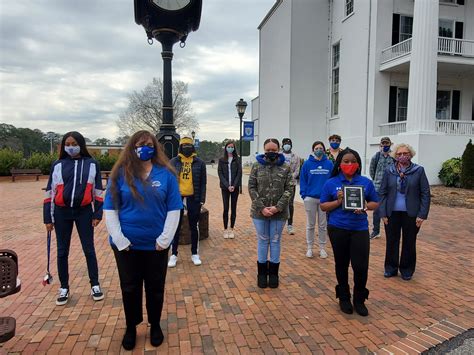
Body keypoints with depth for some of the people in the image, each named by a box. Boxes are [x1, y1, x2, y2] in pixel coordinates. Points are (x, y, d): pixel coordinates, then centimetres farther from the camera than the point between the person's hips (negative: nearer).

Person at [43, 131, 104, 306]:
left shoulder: (92, 164, -1)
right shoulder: (57, 165, 2)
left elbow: (98, 191, 2)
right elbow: (50, 192, 4)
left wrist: (97, 214, -2)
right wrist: (48, 218, 1)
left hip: (84, 212, -1)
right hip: (62, 212, 2)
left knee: (89, 249, 6)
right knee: (62, 251, 10)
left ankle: (95, 285, 19)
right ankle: (64, 288, 25)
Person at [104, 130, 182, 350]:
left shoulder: (166, 174, -4)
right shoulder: (120, 174, -3)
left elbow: (174, 209, -4)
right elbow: (110, 209, -3)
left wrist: (164, 239, -9)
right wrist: (119, 239, -10)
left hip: (156, 245, 0)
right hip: (126, 245, 0)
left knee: (155, 288, 14)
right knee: (129, 289, 15)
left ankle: (155, 326, 37)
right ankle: (131, 328, 38)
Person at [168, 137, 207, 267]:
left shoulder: (199, 163, 1)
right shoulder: (174, 162, 1)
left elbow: (203, 183, 2)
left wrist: (202, 199, -3)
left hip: (193, 198, 0)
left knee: (193, 227, 10)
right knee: (176, 227, 8)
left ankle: (194, 254, 23)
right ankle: (174, 255, 21)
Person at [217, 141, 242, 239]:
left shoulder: (237, 159, 4)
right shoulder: (221, 160, 4)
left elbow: (239, 173, -1)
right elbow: (220, 174, -2)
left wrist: (234, 185, -12)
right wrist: (227, 185, -12)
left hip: (235, 187, 1)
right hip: (225, 187, 0)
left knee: (233, 208, 4)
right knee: (226, 208, 0)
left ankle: (231, 229, 13)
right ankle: (225, 230, 8)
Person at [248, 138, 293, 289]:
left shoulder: (285, 168, 0)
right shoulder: (257, 166, 0)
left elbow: (289, 189, -4)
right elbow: (251, 188, -3)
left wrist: (277, 207, -15)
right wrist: (262, 207, -12)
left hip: (279, 212, 0)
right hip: (259, 211, 0)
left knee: (275, 241, 11)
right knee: (262, 241, 11)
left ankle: (273, 273, 26)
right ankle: (262, 273, 25)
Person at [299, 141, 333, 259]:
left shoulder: (329, 164, -2)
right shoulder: (307, 164, -4)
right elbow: (303, 180, -1)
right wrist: (304, 194, -9)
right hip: (310, 198, 0)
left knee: (323, 225, 11)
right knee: (310, 225, 11)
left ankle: (322, 248, 25)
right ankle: (310, 248, 24)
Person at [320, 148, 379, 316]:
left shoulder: (366, 182, 2)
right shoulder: (331, 183, -2)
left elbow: (375, 203, 9)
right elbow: (323, 206, 1)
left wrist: (365, 207, -12)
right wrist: (338, 201, -16)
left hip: (360, 228, 1)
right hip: (338, 228, 0)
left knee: (361, 266, -1)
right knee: (342, 264, 13)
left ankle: (359, 300, 24)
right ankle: (344, 298, 33)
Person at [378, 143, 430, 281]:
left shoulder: (419, 170, -4)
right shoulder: (389, 171, 0)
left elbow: (425, 194, -3)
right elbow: (382, 193, 1)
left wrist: (422, 214, -8)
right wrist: (383, 213, -4)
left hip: (411, 214, -1)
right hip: (392, 213, 1)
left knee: (409, 243, 11)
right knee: (392, 241, 10)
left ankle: (407, 270, 28)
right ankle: (391, 268, 27)